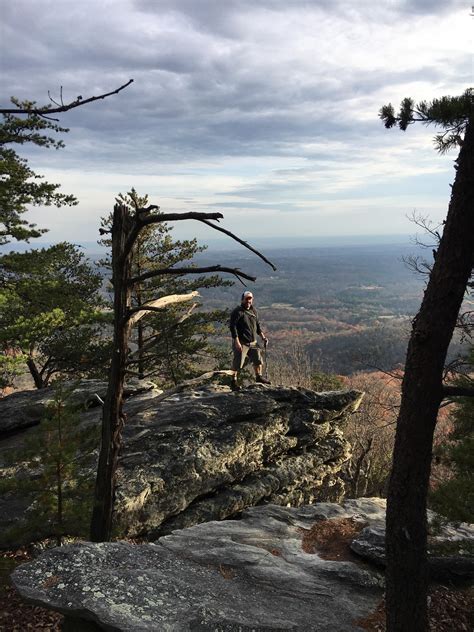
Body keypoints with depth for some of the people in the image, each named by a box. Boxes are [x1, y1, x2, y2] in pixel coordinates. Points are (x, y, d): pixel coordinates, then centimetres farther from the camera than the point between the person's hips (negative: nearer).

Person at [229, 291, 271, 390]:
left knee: (258, 359, 12)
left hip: (253, 342, 7)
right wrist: (237, 342, -22)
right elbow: (232, 326, -17)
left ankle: (259, 377, 32)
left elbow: (257, 325, 21)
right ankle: (234, 380, 15)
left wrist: (263, 336, 10)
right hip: (241, 343, -7)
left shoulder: (254, 311, 11)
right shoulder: (237, 312, -12)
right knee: (238, 362, -2)